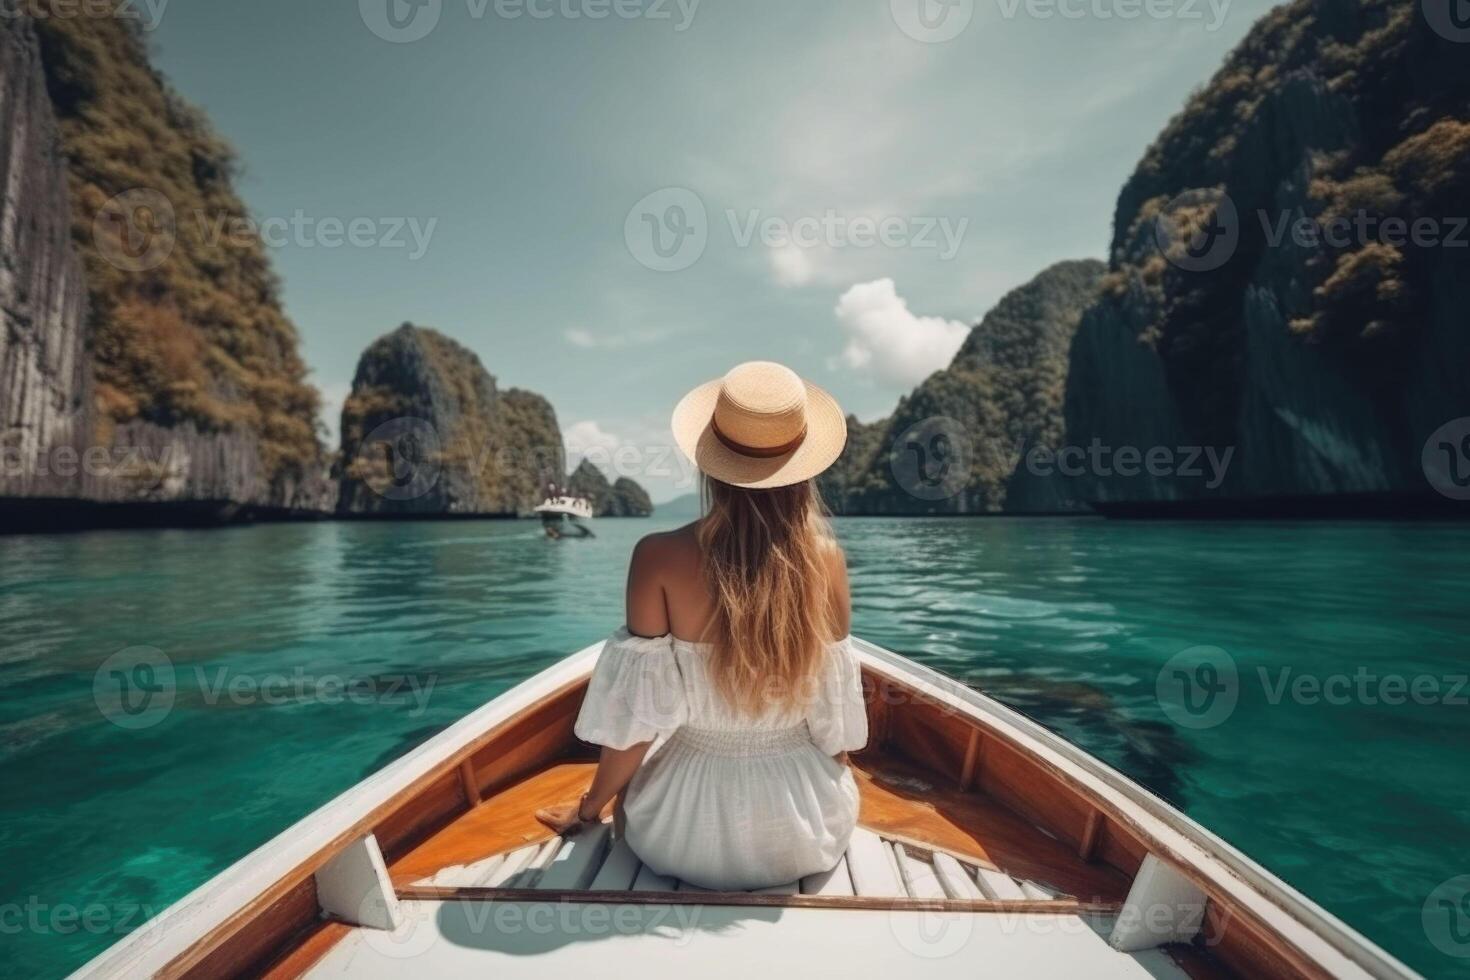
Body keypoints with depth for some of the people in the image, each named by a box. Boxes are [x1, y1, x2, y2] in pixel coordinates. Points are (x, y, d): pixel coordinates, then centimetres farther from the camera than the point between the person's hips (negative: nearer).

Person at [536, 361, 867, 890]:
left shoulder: (660, 558, -22)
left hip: (686, 830, -1)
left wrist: (589, 808, 5)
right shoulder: (825, 559, -16)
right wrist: (830, 804, 14)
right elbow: (837, 714, -7)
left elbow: (637, 714, -15)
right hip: (806, 830, 2)